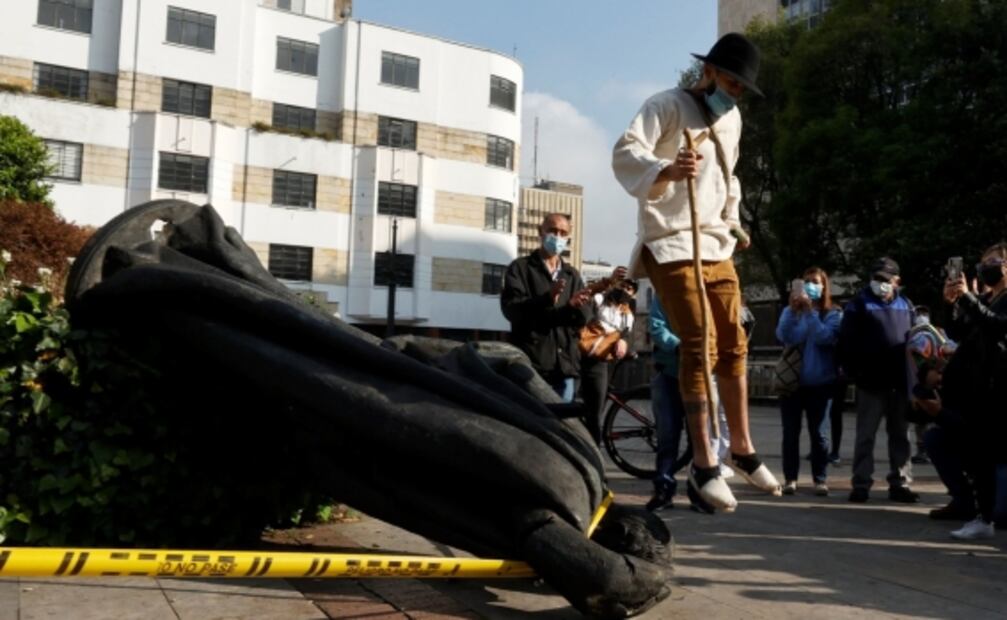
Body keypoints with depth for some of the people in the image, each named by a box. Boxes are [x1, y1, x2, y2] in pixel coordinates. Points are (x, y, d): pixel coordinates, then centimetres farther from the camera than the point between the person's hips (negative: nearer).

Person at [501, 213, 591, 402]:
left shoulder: (572, 275, 20)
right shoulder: (520, 267, 6)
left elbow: (582, 320, 11)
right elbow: (511, 308, -9)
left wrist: (575, 307, -14)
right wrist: (546, 299, -27)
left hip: (565, 363, 5)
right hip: (531, 362, -4)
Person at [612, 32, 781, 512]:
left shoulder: (732, 119, 17)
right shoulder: (667, 105, -8)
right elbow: (625, 152, -24)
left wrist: (733, 222, 22)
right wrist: (663, 171, -42)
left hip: (716, 245, 8)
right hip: (670, 244, -8)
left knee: (733, 345, 9)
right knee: (698, 347, -12)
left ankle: (742, 448, 23)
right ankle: (703, 465, -5)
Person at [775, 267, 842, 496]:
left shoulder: (832, 315, 2)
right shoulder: (790, 312, 6)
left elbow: (824, 337, -17)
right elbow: (783, 336, -12)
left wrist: (809, 310, -20)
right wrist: (793, 309, -23)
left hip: (819, 383, -1)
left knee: (817, 432, 2)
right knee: (791, 433, 3)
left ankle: (820, 479, 9)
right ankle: (790, 478, 8)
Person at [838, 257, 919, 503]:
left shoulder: (905, 305, 12)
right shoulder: (859, 303, 0)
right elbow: (846, 341, -4)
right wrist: (855, 372, -10)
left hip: (901, 382, 4)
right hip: (871, 382, -4)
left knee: (900, 435, 9)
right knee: (866, 435, 2)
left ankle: (899, 484, 17)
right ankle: (861, 484, 6)